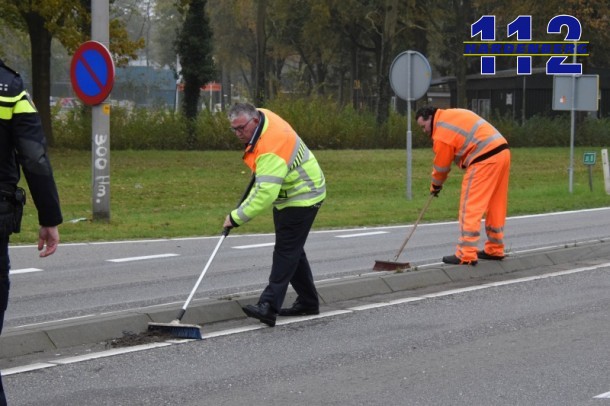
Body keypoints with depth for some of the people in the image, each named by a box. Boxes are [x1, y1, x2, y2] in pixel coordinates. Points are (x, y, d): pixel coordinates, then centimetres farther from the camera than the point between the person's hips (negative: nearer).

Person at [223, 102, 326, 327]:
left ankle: (269, 306, -23)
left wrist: (237, 217, -37)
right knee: (292, 250, 15)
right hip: (288, 194, 11)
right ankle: (308, 302, 25)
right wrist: (258, 169, 22)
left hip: (301, 198, -11)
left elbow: (265, 194, -40)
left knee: (286, 251, -16)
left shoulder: (271, 151, -34)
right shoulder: (261, 114, -5)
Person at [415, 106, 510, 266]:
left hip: (484, 159, -10)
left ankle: (466, 254, -9)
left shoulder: (442, 131, -8)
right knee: (495, 204, 16)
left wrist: (436, 185, 18)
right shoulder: (451, 115, 19)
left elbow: (441, 163, 0)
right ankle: (495, 249, 24)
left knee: (470, 206, -6)